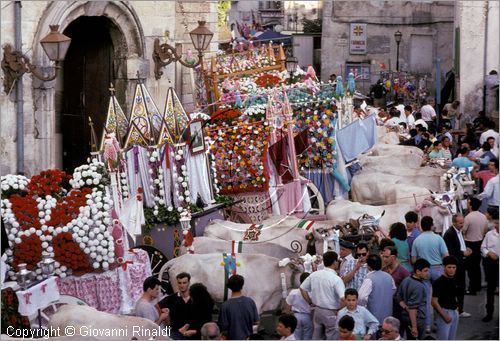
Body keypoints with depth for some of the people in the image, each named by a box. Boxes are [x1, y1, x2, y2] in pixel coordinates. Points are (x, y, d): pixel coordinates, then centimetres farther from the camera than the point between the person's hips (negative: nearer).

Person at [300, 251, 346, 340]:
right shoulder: (336, 279, -19)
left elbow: (302, 288, 10)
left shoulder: (314, 275, 0)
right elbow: (343, 298, -27)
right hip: (331, 313, -6)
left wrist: (310, 302, 15)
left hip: (317, 311, 6)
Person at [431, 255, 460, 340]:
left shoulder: (454, 280, 7)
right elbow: (434, 301, -18)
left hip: (454, 312, 8)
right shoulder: (439, 282, -16)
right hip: (444, 312, -8)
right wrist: (444, 315, -21)